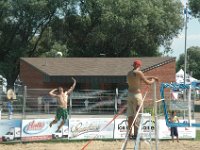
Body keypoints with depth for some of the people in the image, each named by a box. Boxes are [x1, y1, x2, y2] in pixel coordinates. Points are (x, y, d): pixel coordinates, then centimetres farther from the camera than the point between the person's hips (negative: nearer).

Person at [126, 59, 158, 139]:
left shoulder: (129, 73, 12)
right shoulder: (139, 73, -11)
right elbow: (147, 82, -7)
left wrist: (152, 77, 29)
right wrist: (152, 81, 14)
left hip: (129, 94, 7)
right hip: (137, 94, -7)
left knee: (130, 115, 9)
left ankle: (130, 133, 11)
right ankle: (136, 133, -4)